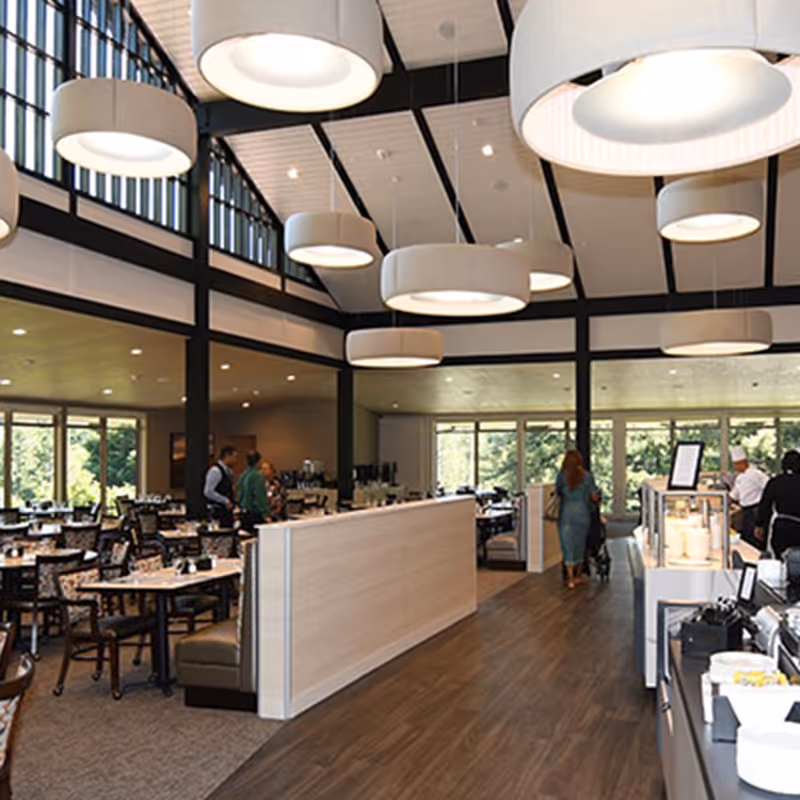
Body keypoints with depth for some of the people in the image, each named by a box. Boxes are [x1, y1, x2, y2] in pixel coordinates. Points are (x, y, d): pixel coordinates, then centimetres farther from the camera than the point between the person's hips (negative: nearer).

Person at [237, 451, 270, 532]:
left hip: (244, 513, 9)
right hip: (255, 514, -9)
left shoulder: (242, 476, 10)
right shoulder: (257, 476, -16)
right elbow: (260, 497, -20)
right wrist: (266, 514, -17)